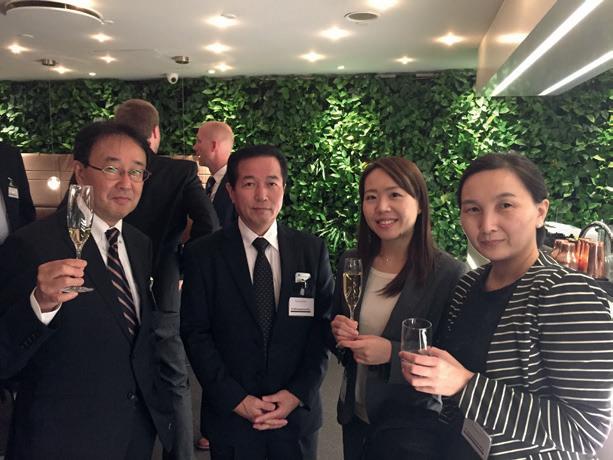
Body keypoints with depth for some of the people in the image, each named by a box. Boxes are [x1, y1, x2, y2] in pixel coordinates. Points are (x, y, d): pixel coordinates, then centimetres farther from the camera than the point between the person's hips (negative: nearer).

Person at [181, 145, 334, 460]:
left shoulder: (312, 250, 0)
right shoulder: (203, 255, -5)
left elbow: (323, 327, 0)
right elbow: (195, 333, -6)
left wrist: (298, 393, -9)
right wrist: (236, 399, -12)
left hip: (298, 412, 2)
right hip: (230, 415, -1)